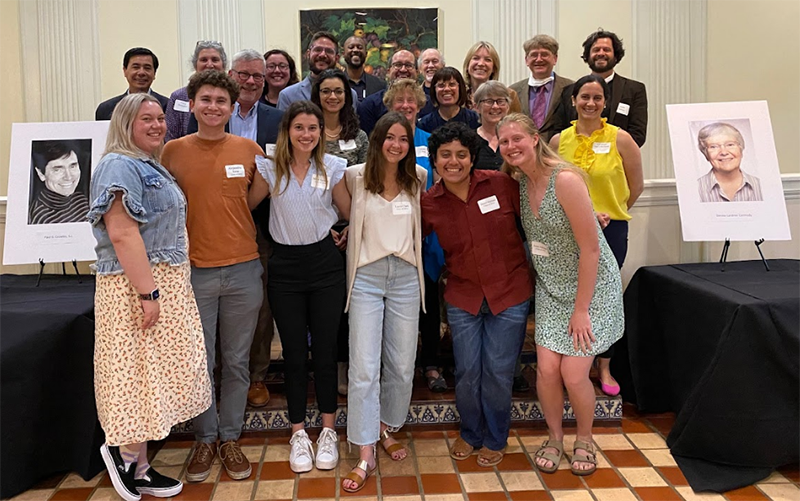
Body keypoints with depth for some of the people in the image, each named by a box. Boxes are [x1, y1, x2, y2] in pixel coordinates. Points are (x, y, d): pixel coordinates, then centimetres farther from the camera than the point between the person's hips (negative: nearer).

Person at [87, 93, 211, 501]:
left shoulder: (152, 167, 19)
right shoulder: (121, 166, -11)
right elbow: (122, 233, -21)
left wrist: (160, 288, 18)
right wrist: (148, 292, -24)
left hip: (165, 282, 10)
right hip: (136, 286, -10)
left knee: (151, 372, 12)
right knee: (137, 371, -2)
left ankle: (138, 467, 20)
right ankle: (124, 450, 16)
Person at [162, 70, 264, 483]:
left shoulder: (250, 150, 3)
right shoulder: (173, 151, 1)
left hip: (242, 270, 1)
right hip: (193, 271, 0)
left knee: (236, 361, 10)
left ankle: (230, 437, 27)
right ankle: (204, 438, 27)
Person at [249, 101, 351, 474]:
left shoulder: (332, 167, 1)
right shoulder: (270, 168, 0)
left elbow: (350, 213, 10)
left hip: (325, 264, 0)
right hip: (286, 266, 0)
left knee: (325, 348, 4)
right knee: (294, 351, 6)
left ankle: (328, 430, 19)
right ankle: (298, 433, 19)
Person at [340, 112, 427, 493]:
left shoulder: (418, 177, 5)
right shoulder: (355, 176, -2)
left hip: (406, 276, 3)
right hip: (367, 276, -3)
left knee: (402, 365, 9)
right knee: (364, 367, -6)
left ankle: (387, 430, 32)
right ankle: (365, 455, 2)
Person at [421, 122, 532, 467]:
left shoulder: (500, 184, -10)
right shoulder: (429, 203, -4)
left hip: (510, 294, -1)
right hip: (463, 297, 2)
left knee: (497, 372, 4)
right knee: (467, 372, 6)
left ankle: (495, 439, 31)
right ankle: (470, 433, 36)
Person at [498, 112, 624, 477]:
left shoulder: (565, 180, -22)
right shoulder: (519, 183, -1)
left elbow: (590, 248, -21)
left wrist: (581, 309, -18)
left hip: (591, 285, -5)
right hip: (551, 287, 5)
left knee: (573, 374, -6)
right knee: (547, 368, -3)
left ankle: (584, 439, 23)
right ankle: (554, 437, 23)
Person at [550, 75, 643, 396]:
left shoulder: (620, 139, -3)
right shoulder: (559, 140, 2)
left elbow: (636, 185, 4)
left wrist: (609, 213, 6)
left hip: (611, 228, -1)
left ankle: (604, 367, 23)